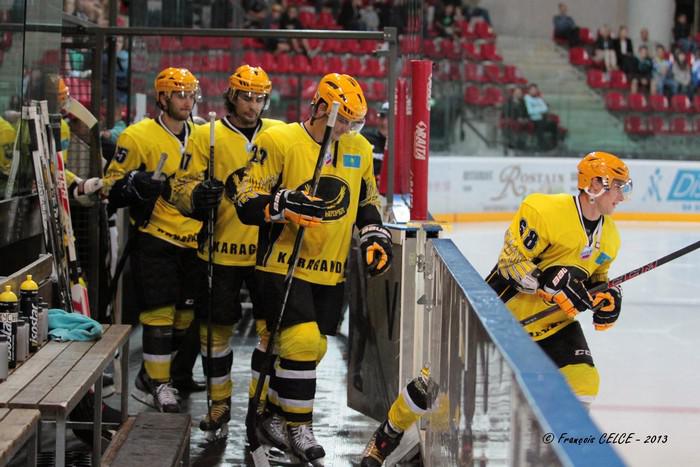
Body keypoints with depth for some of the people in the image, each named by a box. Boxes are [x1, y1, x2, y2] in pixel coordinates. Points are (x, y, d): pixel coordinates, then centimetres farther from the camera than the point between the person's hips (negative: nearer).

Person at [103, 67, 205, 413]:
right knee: (160, 312, -8)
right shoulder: (138, 137, -7)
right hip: (155, 239, -6)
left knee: (185, 313, 8)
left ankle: (154, 375, 23)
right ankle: (158, 385, 1)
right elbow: (112, 188, -8)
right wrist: (134, 185, -27)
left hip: (191, 240, 6)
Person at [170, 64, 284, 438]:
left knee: (273, 326, 0)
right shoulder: (207, 136, 1)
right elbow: (182, 186, -1)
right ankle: (220, 403, 22)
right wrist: (197, 196, -22)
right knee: (217, 328, 6)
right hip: (221, 249, -1)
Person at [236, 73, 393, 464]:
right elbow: (247, 204, -14)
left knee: (314, 347, 10)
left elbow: (367, 204, 22)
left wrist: (376, 238, 7)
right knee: (301, 341, -16)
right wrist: (285, 205, -31)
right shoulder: (279, 142, -11)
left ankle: (275, 412, 28)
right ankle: (298, 425, -1)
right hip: (284, 263, -6)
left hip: (330, 270, 6)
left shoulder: (359, 150, 8)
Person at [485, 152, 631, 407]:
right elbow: (511, 259, -23)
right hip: (508, 306, -6)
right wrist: (549, 284, -32)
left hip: (554, 320, 6)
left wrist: (608, 297, -3)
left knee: (583, 382, -5)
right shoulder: (545, 211, -22)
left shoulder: (609, 235, 4)